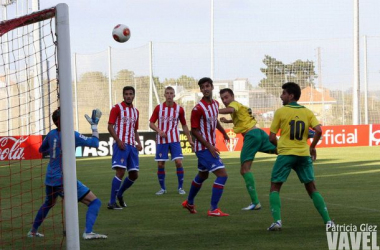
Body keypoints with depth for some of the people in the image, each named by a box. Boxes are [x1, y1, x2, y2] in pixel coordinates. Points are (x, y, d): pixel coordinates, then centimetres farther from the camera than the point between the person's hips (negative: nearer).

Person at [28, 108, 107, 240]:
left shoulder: (51, 134, 4)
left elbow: (41, 149, 22)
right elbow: (95, 143, -7)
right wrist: (94, 125, 2)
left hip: (50, 180, 7)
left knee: (49, 203, 35)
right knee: (95, 202, -8)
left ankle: (33, 231, 43)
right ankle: (88, 232, -27)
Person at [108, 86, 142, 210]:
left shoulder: (135, 111, 18)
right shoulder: (117, 108, -1)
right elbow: (110, 126, -7)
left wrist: (138, 142, 7)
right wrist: (118, 141, -19)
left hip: (132, 145, 7)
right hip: (121, 144, -7)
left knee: (134, 174, 6)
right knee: (120, 171, -16)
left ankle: (119, 194, 28)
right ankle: (112, 202, -12)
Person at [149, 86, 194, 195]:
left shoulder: (179, 109, 1)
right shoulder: (159, 108, 0)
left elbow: (184, 125, 12)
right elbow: (151, 123, 4)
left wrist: (190, 140, 11)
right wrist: (159, 131, -15)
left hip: (175, 140, 0)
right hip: (162, 140, 0)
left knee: (178, 162, -11)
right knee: (160, 164, 0)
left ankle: (180, 187, 1)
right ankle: (162, 188, 15)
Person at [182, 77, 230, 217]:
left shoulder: (215, 104, 5)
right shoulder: (198, 108, -19)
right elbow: (194, 130, -18)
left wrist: (223, 132, 37)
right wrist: (209, 146, -21)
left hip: (210, 146, 9)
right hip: (204, 148, -9)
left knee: (202, 176, 24)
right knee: (222, 174, -17)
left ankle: (189, 203, 43)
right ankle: (213, 209, -15)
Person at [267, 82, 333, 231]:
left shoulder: (280, 112, -2)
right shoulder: (307, 112, 7)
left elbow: (272, 138, -2)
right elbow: (318, 131, -7)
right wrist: (312, 147, 8)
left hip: (285, 154, -3)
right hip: (304, 154, 3)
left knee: (275, 188, 6)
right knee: (312, 188, 14)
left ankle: (277, 221, -12)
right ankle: (327, 220, 7)